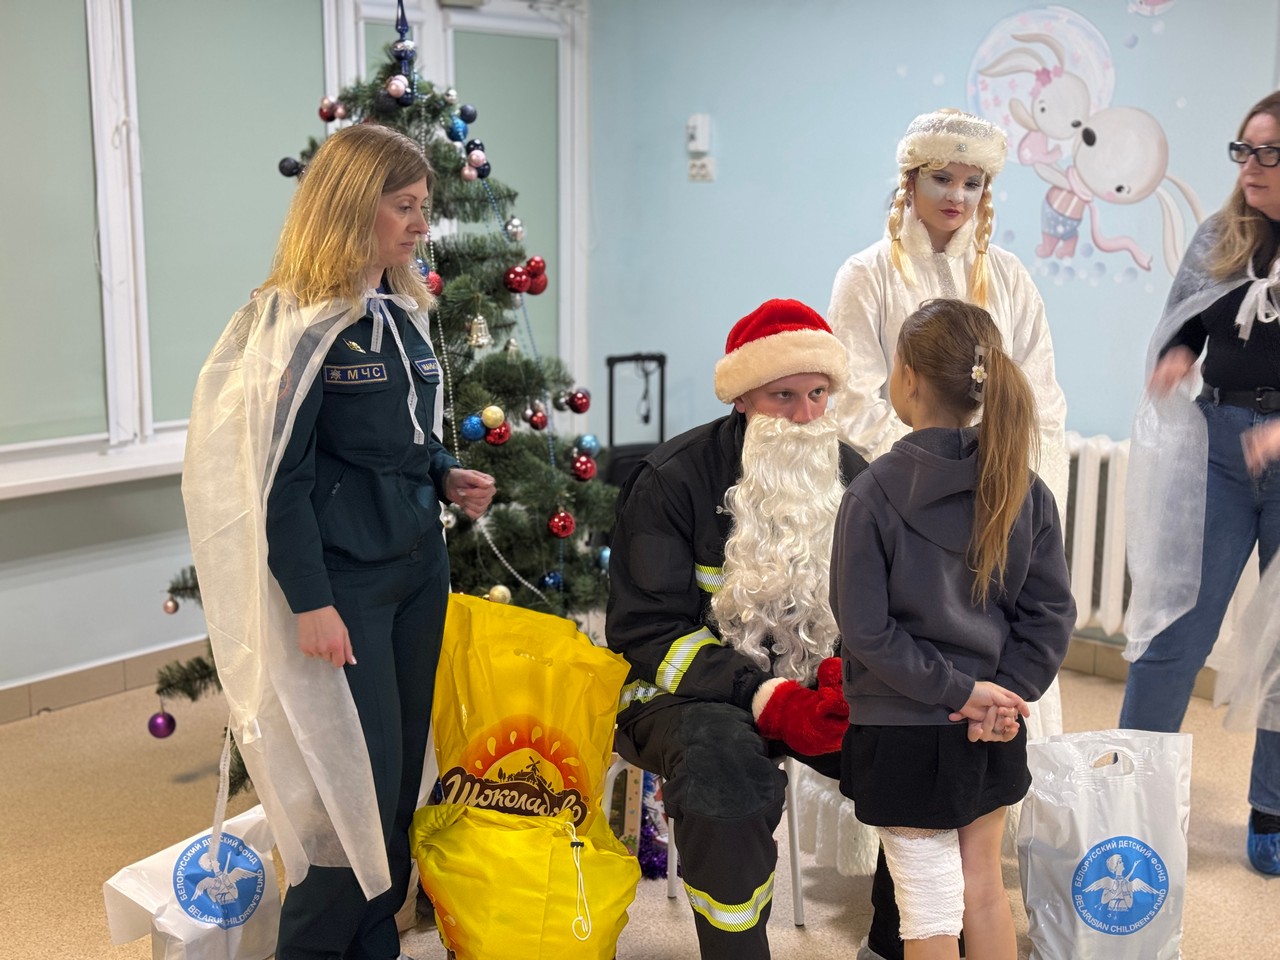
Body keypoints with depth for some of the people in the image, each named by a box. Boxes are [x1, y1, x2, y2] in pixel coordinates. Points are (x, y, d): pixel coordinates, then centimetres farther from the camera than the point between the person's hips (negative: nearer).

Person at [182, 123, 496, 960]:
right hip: (344, 576, -8)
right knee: (359, 780, -3)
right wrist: (310, 603, -18)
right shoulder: (298, 320, -13)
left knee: (404, 767, 13)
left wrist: (446, 477, 3)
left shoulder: (405, 311, 11)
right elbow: (280, 474, -16)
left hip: (420, 561, 8)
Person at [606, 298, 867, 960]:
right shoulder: (672, 481, -11)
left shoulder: (852, 479, 5)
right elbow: (649, 637, -13)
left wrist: (843, 673, -17)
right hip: (686, 690, -4)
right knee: (722, 754, -37)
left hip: (810, 685, 5)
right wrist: (766, 699, -26)